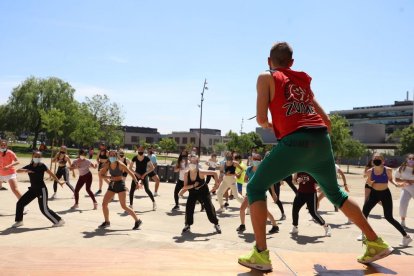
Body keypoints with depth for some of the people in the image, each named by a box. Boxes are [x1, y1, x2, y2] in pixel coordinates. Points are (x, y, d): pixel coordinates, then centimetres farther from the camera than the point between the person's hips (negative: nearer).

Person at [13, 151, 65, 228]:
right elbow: (18, 170, -4)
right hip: (33, 189, 6)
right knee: (20, 203, 7)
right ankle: (19, 221, 26)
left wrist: (58, 181, -19)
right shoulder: (29, 166, 4)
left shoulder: (42, 166, -9)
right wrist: (25, 170, -25)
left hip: (41, 189, -6)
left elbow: (51, 173, -12)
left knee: (44, 209, -8)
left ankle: (59, 220, 2)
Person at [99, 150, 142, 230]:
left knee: (124, 206, -8)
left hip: (120, 185, -6)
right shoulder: (107, 165, -1)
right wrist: (110, 177, -16)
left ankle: (137, 221, 5)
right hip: (112, 185, 6)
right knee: (104, 204, 3)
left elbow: (131, 173, -15)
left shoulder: (120, 164, -15)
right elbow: (101, 175, 2)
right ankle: (107, 222, 23)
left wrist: (137, 182, -24)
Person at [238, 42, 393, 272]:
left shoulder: (266, 78, 10)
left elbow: (261, 118, -1)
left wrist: (267, 125, 21)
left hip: (295, 142, -6)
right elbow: (327, 121, 24)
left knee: (255, 188, 7)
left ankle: (261, 254, -2)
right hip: (321, 140, 6)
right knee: (336, 193, 27)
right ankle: (376, 244, 34)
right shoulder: (304, 80, 26)